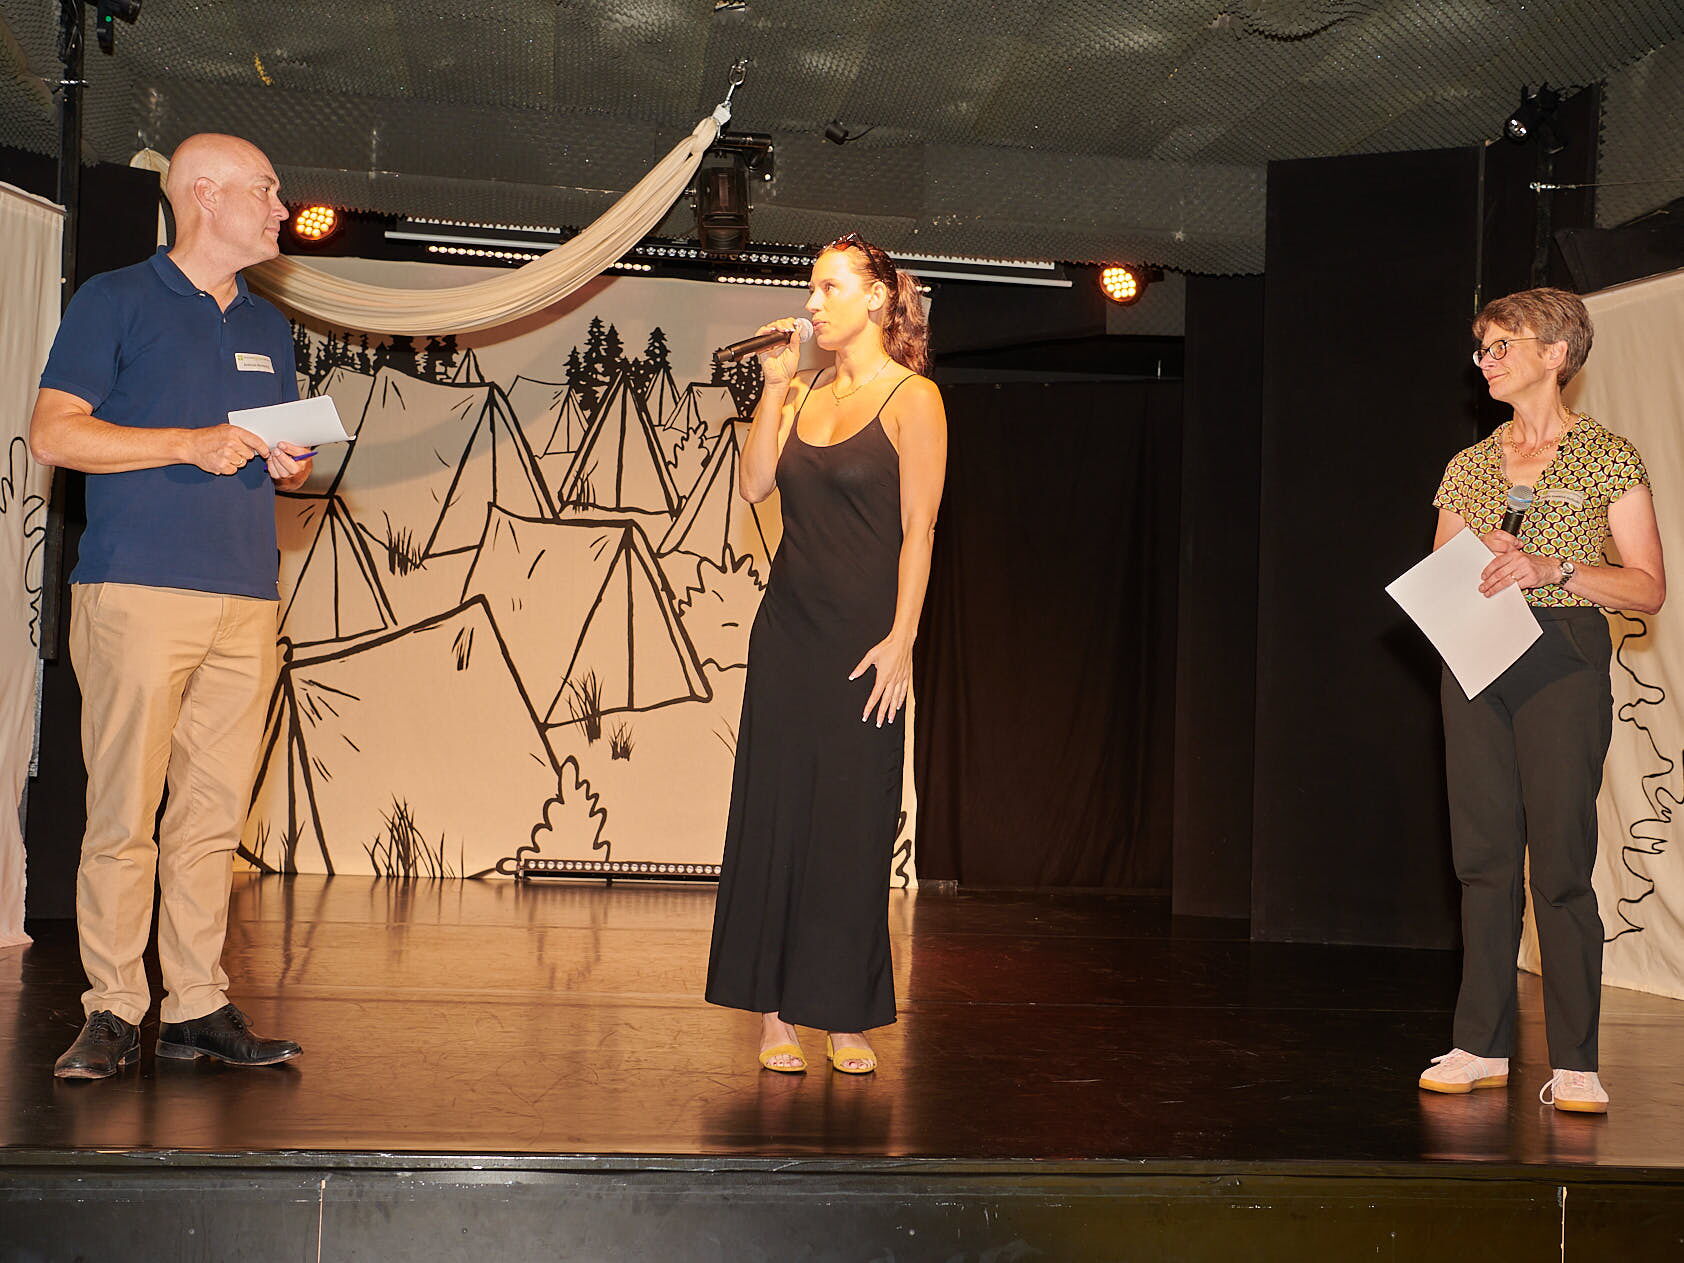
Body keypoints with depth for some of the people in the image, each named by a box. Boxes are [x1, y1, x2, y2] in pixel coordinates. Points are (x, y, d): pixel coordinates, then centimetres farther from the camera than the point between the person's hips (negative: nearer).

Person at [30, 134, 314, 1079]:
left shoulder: (268, 327, 22)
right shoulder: (116, 301, 4)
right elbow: (53, 434, -4)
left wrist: (291, 467, 4)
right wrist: (190, 444, -12)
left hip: (247, 602, 6)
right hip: (138, 591, -5)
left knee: (214, 814, 4)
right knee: (123, 814, -6)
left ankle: (198, 1008, 9)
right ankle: (113, 1011, 1)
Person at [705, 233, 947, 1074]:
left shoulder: (911, 399, -4)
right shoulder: (807, 392, 13)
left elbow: (918, 530, -9)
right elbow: (754, 485, 3)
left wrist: (900, 641, -15)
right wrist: (774, 386, -1)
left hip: (862, 638, -5)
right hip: (789, 627, 5)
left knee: (853, 824, 0)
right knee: (774, 812, 3)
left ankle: (845, 1018, 9)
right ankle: (774, 1012, 10)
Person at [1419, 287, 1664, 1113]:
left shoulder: (1608, 459, 2)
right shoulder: (1468, 468, 15)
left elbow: (1648, 588, -2)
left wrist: (1551, 567, -15)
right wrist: (1479, 559, -3)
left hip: (1563, 659, -4)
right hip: (1474, 663, 4)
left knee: (1561, 861, -8)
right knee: (1484, 858, 4)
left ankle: (1575, 1063, -2)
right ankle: (1482, 1046, 11)